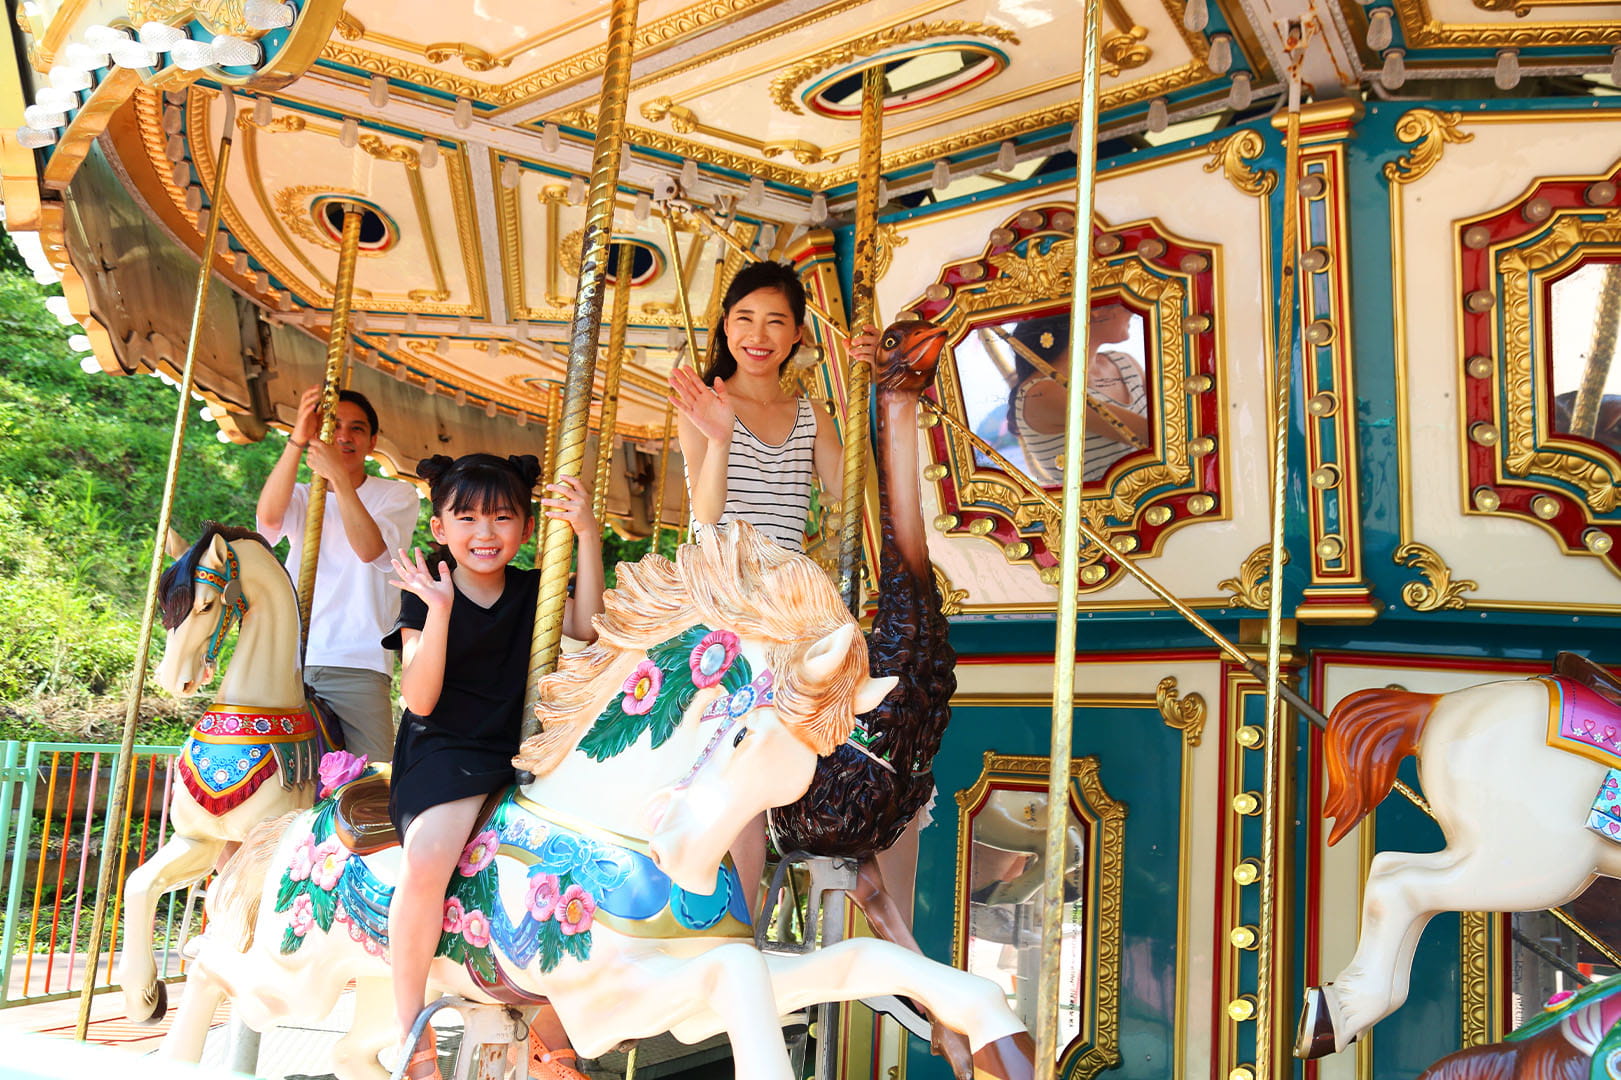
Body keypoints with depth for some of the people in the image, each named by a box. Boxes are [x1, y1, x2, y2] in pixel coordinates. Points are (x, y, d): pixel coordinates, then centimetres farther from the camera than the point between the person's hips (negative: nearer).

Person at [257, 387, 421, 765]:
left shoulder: (398, 495, 9)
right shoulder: (301, 497, 17)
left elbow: (369, 549, -11)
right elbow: (268, 516, -8)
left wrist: (340, 478, -21)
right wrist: (296, 441, -17)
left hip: (358, 665, -2)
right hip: (288, 659, 3)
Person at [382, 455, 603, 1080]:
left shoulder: (533, 592, 10)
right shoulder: (425, 595, 0)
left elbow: (586, 628, -11)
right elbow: (421, 699, -10)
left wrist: (588, 535, -15)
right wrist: (439, 611, -22)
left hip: (519, 758, 4)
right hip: (442, 754, -4)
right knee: (428, 859, -32)